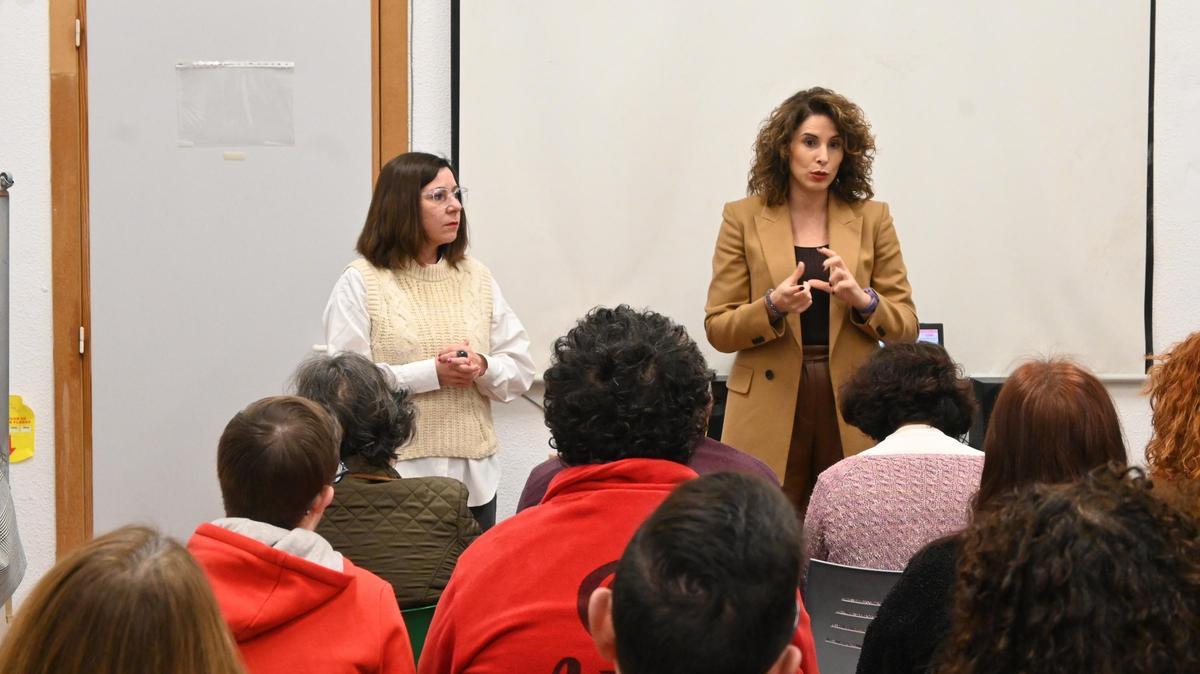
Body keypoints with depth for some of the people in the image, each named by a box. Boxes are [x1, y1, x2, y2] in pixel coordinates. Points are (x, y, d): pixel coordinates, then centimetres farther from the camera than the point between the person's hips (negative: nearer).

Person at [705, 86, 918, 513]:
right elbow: (718, 329, 2)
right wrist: (773, 307, -17)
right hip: (769, 415, -1)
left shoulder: (872, 218, 8)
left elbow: (905, 327, 6)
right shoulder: (743, 218, 4)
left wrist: (861, 299, -13)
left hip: (851, 414, 1)